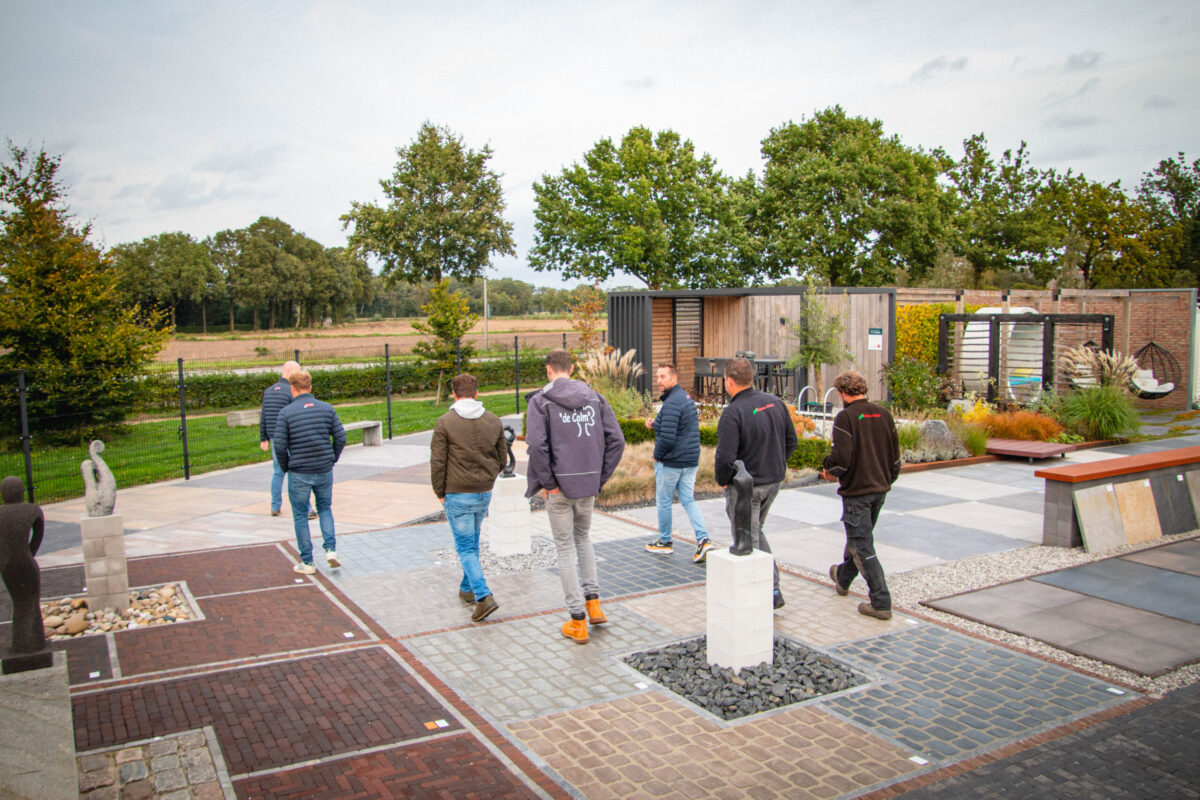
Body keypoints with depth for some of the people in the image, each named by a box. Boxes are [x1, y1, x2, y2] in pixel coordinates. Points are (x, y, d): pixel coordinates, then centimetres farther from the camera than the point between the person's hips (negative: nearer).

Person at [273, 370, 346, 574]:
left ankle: (307, 562, 14)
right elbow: (340, 437, -1)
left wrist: (285, 467, 6)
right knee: (325, 508, 21)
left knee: (300, 516, 10)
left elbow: (280, 445, -11)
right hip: (324, 471, 3)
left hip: (298, 473, -2)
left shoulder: (286, 413, -8)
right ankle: (330, 548, 3)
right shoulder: (327, 409, 0)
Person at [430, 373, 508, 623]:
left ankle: (483, 597, -11)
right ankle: (467, 589, 34)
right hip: (485, 492, 5)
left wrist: (440, 492, 1)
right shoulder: (493, 421, 2)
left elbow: (437, 462, -11)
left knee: (465, 546, 1)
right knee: (473, 541, 22)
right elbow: (502, 459, 7)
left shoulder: (445, 422, -11)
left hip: (457, 495, -5)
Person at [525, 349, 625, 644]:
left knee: (565, 549, 7)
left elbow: (537, 445, -20)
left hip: (559, 488, -4)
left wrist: (548, 483, -10)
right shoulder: (595, 398, 5)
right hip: (589, 486, 4)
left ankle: (577, 622, 11)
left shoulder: (541, 400, -7)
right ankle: (593, 603, 21)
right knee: (582, 537, 26)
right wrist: (600, 477, 5)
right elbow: (616, 440, 0)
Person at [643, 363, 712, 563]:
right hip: (690, 462, 9)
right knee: (688, 500, 10)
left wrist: (657, 455, -9)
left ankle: (664, 542, 22)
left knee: (664, 502, 8)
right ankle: (703, 539, -2)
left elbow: (667, 438, -26)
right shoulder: (686, 398, 11)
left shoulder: (671, 403, -20)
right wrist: (654, 425, 8)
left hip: (670, 463, -9)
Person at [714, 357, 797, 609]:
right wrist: (776, 466, 16)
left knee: (747, 541, 6)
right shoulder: (775, 402, 2)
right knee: (756, 533, 24)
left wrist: (723, 480, -7)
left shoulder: (733, 412, -21)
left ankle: (767, 594, 10)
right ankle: (773, 590, 21)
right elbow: (791, 441, 9)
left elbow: (725, 457, -25)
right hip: (774, 481, 8)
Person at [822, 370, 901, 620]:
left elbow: (842, 457, -23)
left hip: (856, 490, -7)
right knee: (859, 537, 24)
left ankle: (881, 603, -4)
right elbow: (895, 454, 10)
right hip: (880, 489, 8)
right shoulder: (883, 414, 5)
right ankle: (843, 578, 45)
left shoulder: (846, 417, -15)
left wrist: (830, 471, -2)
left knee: (862, 546, -2)